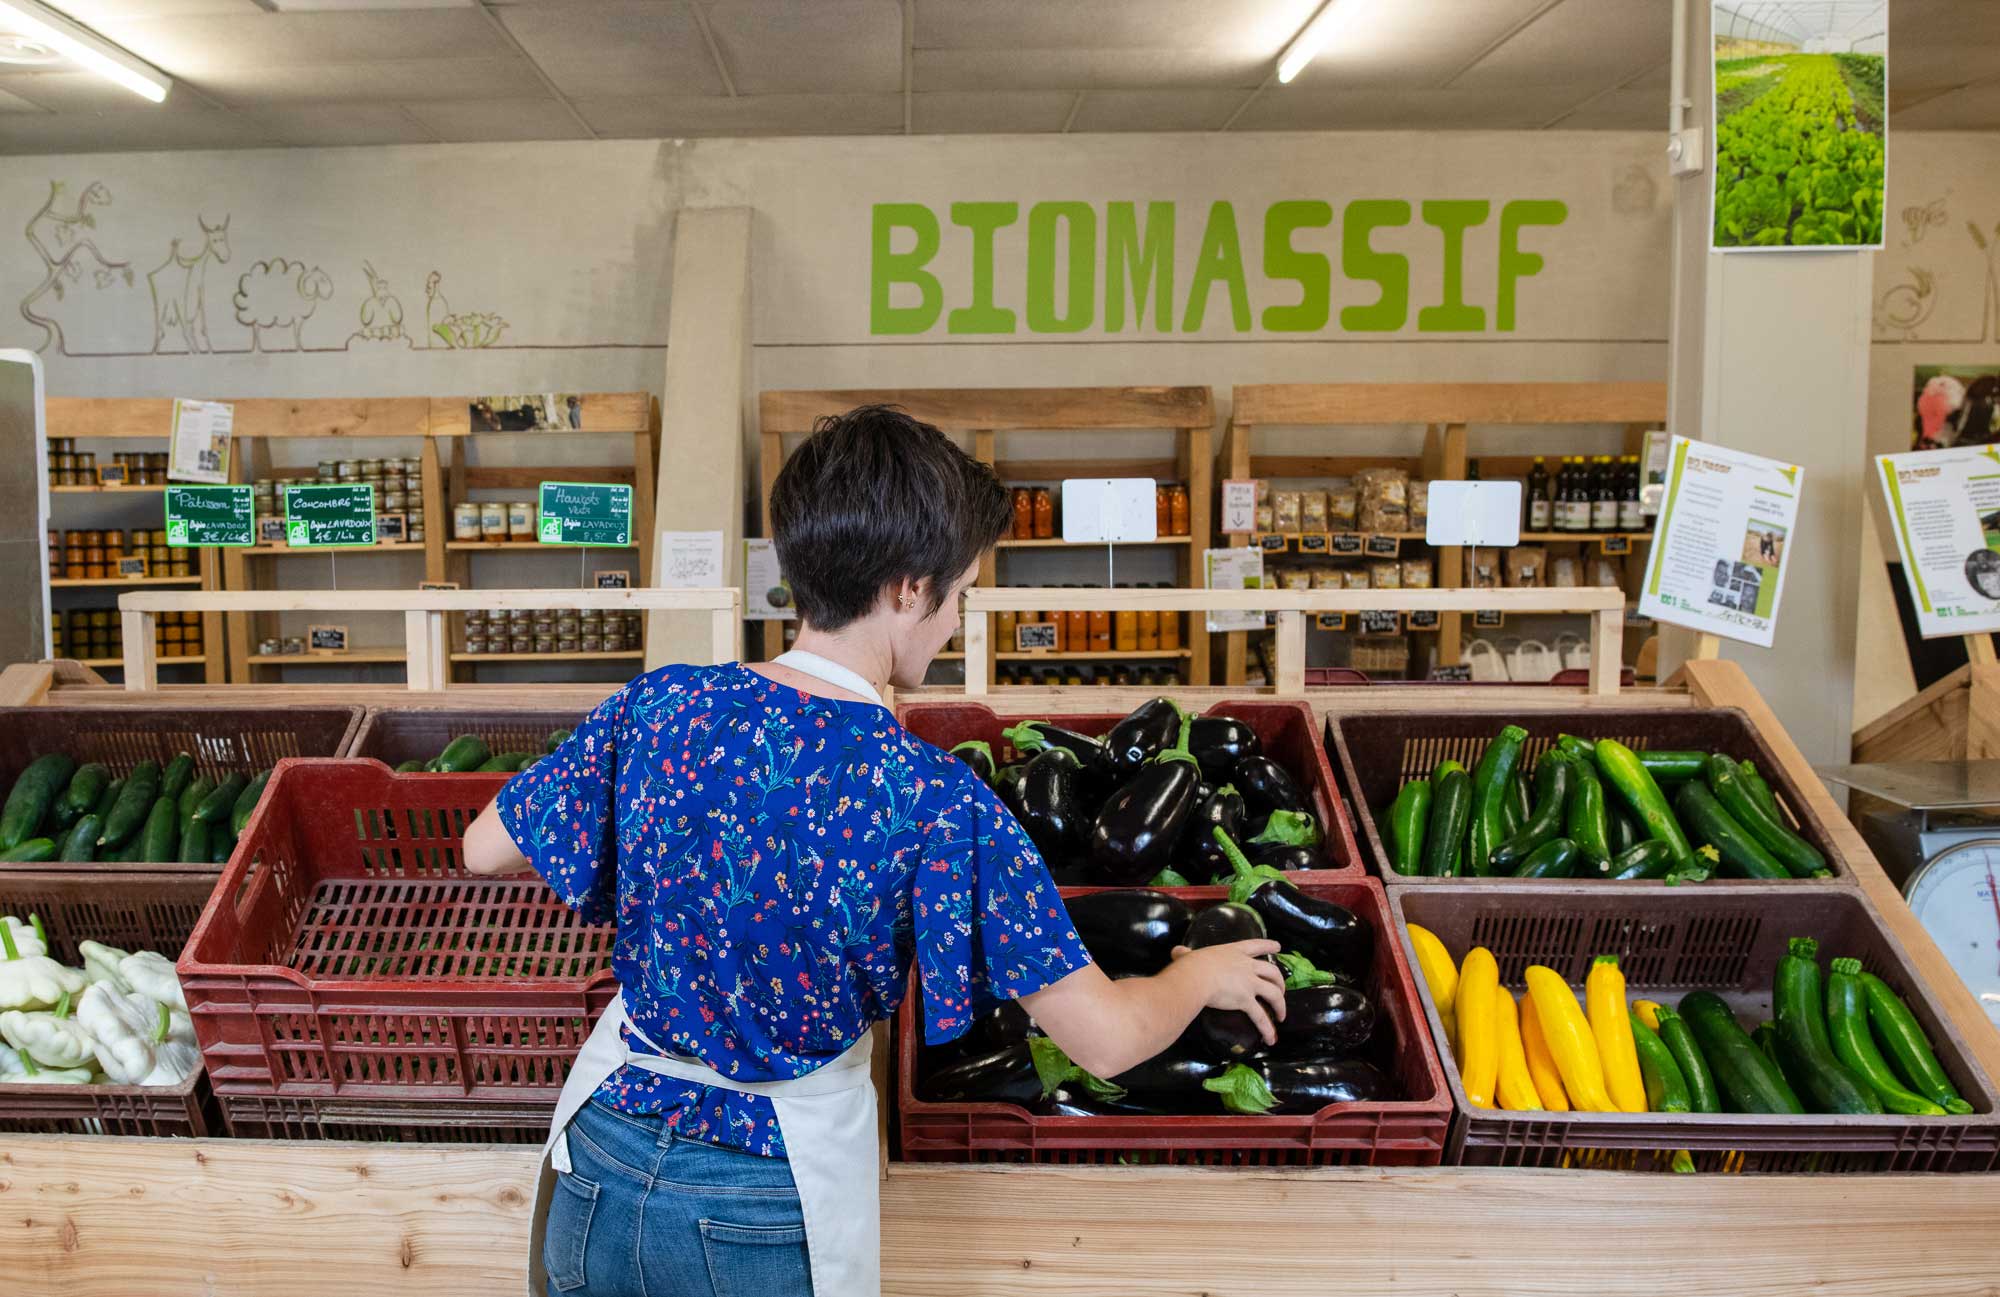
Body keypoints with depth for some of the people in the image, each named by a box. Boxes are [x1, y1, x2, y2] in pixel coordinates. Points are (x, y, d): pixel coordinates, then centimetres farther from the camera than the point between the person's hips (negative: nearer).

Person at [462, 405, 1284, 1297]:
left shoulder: (659, 706, -12)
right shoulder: (932, 800, -23)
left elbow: (484, 851, 2)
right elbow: (1106, 1039, -21)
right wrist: (1201, 976, 1)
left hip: (601, 1164, 3)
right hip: (775, 1210, -3)